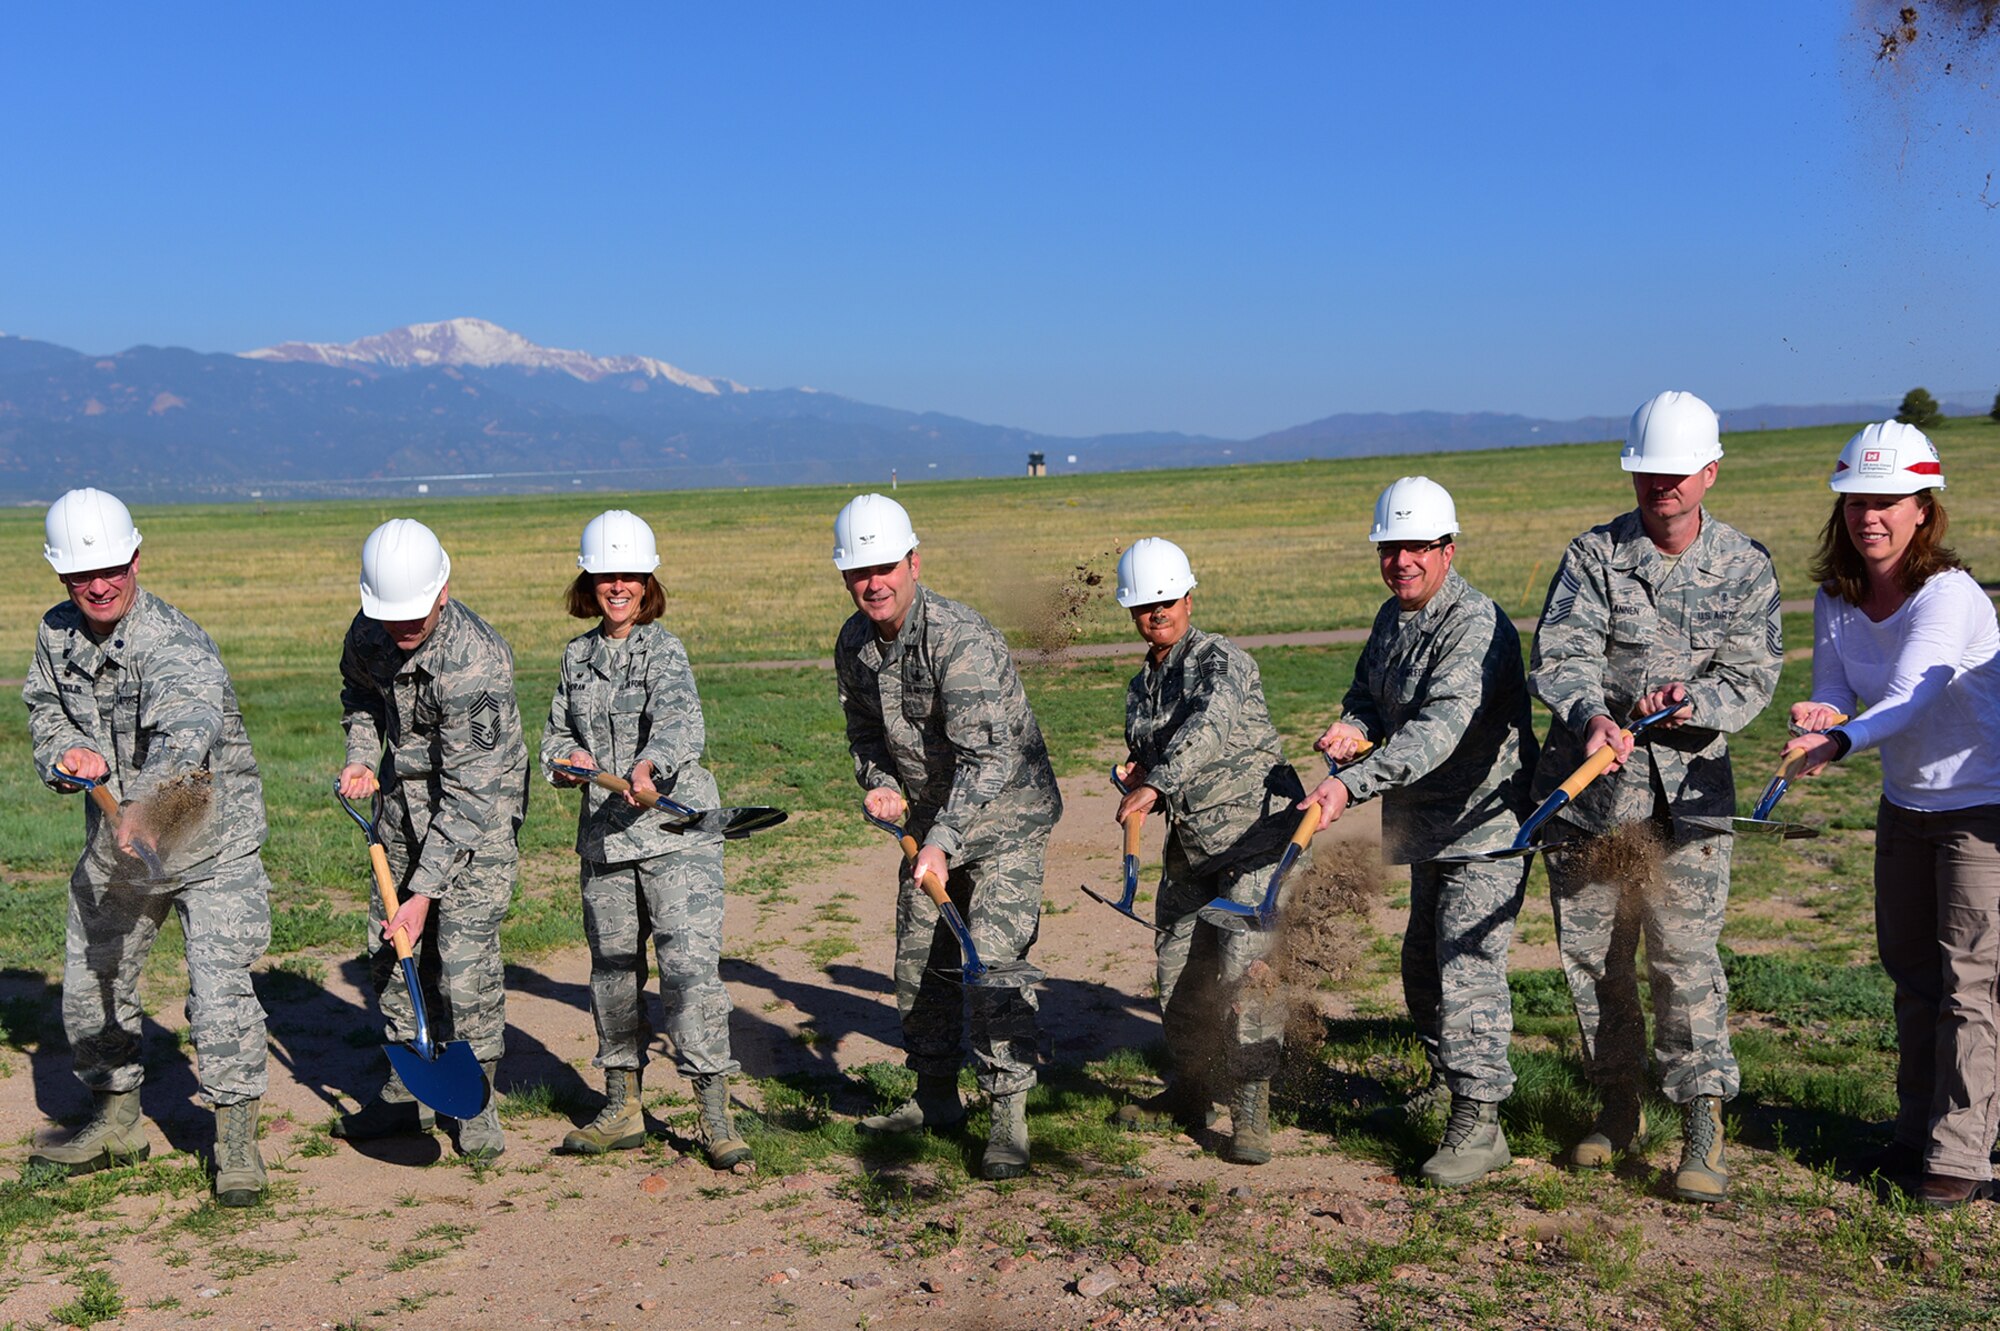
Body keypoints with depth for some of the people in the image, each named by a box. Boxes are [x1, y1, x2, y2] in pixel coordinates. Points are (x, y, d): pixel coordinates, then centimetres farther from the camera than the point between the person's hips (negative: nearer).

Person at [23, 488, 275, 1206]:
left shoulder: (178, 646, -26)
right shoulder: (57, 633, -3)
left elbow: (185, 734, -45)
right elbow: (43, 707, 13)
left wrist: (145, 806, -64)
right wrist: (65, 754, -12)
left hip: (212, 843, -7)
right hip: (114, 843, 7)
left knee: (220, 992, -15)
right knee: (89, 990, 15)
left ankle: (236, 1140, 1)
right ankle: (117, 1121, 37)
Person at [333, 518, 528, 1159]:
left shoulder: (476, 661, -31)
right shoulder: (369, 633, -9)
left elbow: (468, 791, -30)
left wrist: (426, 891, -31)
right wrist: (361, 758, -1)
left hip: (478, 809, -7)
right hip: (403, 799, 7)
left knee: (464, 953, -12)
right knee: (391, 947, 10)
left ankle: (476, 1104, 5)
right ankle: (409, 1091, 26)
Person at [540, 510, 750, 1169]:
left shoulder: (665, 650, -6)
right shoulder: (577, 656, 12)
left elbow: (679, 720, -25)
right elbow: (556, 733, 23)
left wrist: (649, 766, -46)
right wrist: (568, 758, -1)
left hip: (675, 829, -6)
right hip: (603, 835, 6)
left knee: (691, 964, -11)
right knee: (612, 969, 12)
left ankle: (716, 1119, -5)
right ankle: (622, 1110, 25)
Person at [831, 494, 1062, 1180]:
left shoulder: (960, 637, -27)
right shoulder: (854, 643, -2)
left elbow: (987, 755, -34)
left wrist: (944, 842, -41)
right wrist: (880, 782, -5)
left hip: (1004, 817, -8)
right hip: (932, 819, 8)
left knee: (992, 962, -15)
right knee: (919, 961, 13)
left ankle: (1008, 1118, -6)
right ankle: (935, 1097, 30)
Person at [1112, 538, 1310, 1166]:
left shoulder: (1222, 660, -12)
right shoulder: (1141, 687, 13)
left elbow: (1208, 727, -32)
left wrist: (1155, 786, -43)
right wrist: (1134, 775, 0)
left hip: (1259, 833, -8)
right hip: (1191, 844, 8)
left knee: (1241, 968, -16)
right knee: (1177, 968, 12)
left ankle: (1250, 1110, -6)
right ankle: (1188, 1091, 31)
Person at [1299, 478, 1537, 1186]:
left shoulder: (1474, 624, -23)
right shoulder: (1391, 618, 7)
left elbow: (1440, 729, -35)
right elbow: (1368, 696, 17)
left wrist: (1353, 783, -44)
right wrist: (1353, 727, -9)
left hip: (1486, 826, -10)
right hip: (1427, 828, 10)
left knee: (1467, 966, -12)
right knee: (1423, 962, 21)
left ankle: (1479, 1122, -4)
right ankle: (1445, 1081, 41)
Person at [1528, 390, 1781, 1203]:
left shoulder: (1745, 567, 2)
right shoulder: (1593, 555, -2)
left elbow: (1751, 677, -3)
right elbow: (1558, 655, -15)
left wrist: (1693, 701, -24)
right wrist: (1592, 717, -35)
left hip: (1687, 789, -1)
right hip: (1586, 786, 1)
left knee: (1685, 954, -8)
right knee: (1590, 956, 9)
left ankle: (1703, 1129, 0)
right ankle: (1617, 1107, 26)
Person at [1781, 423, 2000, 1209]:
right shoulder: (1835, 596, -5)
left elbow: (1905, 703, -36)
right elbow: (1835, 688, -5)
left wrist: (1840, 743, -54)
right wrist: (1822, 711, -29)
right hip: (1904, 804, 7)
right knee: (1910, 969, 13)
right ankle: (1917, 1134, 25)